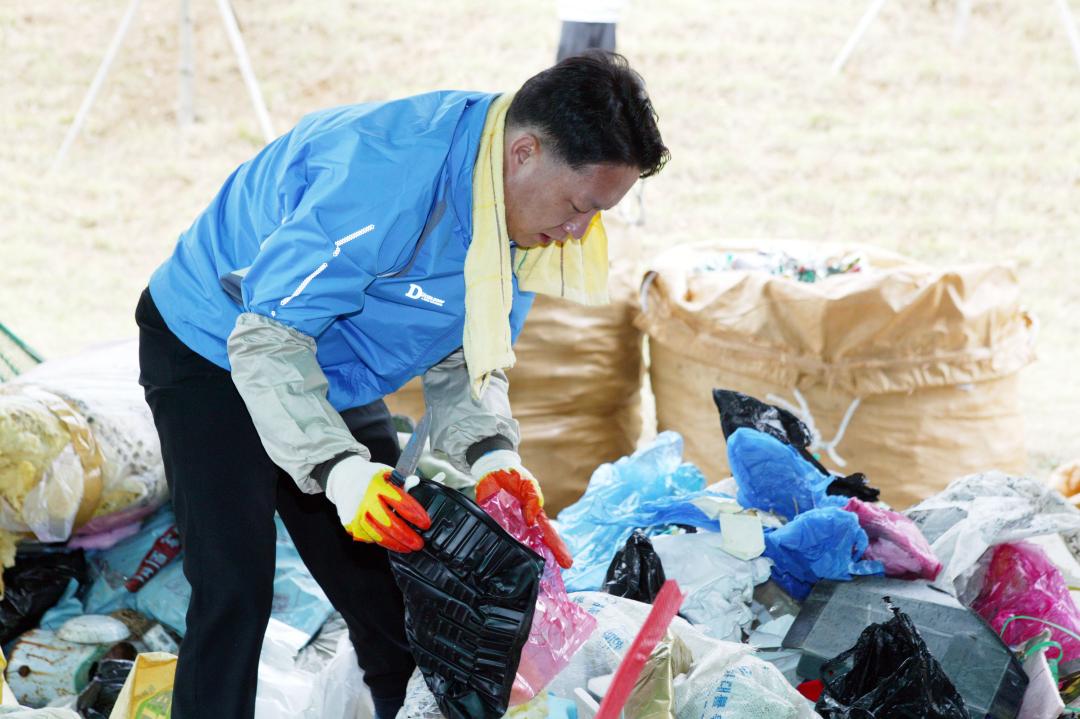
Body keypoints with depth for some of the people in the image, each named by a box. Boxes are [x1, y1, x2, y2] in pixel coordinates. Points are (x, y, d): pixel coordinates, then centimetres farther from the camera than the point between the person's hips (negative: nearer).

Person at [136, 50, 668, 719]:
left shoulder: (521, 217, -10)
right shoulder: (387, 171, -37)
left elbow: (464, 359, -2)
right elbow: (268, 339, -35)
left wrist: (490, 453, -21)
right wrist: (338, 469, -44)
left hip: (333, 377, 8)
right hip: (214, 351, -8)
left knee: (390, 588, 8)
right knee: (235, 590, -17)